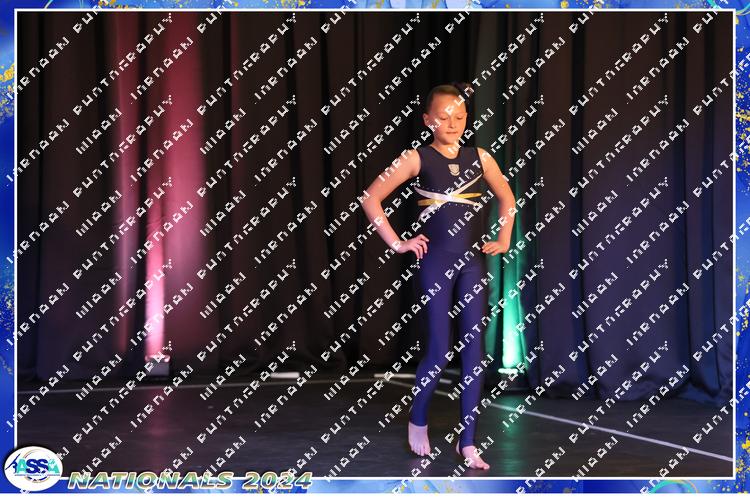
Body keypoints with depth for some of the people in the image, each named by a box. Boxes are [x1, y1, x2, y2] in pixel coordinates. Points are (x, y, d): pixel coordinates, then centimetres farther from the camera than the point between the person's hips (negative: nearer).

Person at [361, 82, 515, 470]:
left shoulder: (480, 158, 7)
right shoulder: (417, 159, -3)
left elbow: (506, 198, 24)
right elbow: (371, 198, -5)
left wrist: (504, 239, 14)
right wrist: (397, 243, -7)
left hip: (473, 261, 3)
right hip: (435, 262, -3)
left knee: (473, 351, 1)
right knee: (439, 353, -4)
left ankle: (467, 443, 8)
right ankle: (418, 419, 25)